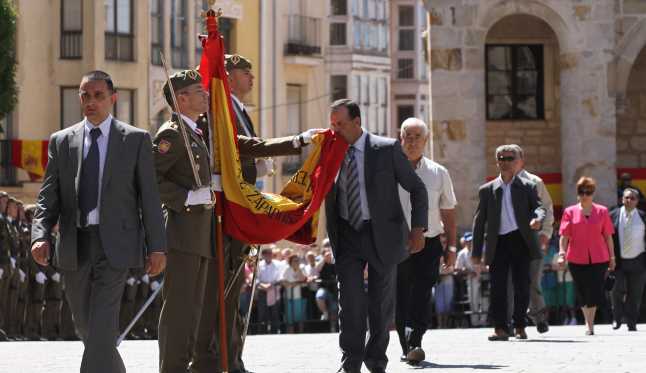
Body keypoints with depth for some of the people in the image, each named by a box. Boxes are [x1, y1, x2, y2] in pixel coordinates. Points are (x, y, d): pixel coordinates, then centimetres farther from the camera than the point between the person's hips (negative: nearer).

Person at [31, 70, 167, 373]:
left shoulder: (136, 140, 3)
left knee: (102, 327, -15)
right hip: (74, 247, 4)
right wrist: (41, 235, -11)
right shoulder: (62, 141, 10)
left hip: (115, 246, -4)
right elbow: (48, 196, 6)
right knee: (85, 323, 13)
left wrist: (156, 246, -4)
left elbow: (149, 196, 2)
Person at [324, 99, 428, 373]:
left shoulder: (387, 149, -6)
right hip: (347, 235, 1)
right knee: (351, 301, -10)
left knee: (382, 303, 7)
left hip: (382, 234, -1)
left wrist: (418, 228, -8)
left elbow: (417, 188, 0)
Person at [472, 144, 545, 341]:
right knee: (498, 287, -4)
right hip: (498, 242, 1)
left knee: (522, 286, 2)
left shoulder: (527, 187, 9)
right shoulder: (487, 190, 10)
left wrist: (538, 219, -30)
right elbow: (479, 221, 10)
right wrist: (476, 252, 5)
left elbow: (539, 207, -4)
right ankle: (500, 328, -3)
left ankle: (520, 327, 12)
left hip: (520, 241, -1)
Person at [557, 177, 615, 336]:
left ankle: (590, 324, -7)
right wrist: (562, 254, -12)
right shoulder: (570, 212, 5)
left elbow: (608, 236, 9)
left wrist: (612, 257, 9)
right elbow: (564, 236, 1)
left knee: (594, 293, -12)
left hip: (598, 258, -1)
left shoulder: (602, 212, 5)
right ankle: (589, 324, 23)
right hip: (576, 259, 1)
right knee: (583, 294, 8)